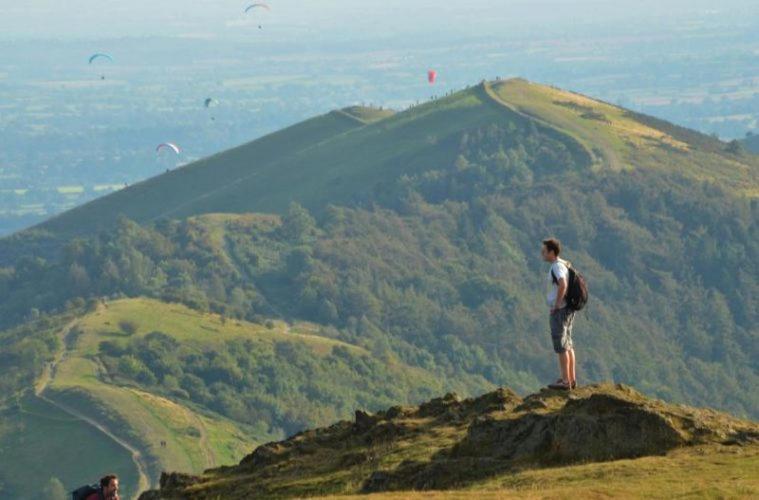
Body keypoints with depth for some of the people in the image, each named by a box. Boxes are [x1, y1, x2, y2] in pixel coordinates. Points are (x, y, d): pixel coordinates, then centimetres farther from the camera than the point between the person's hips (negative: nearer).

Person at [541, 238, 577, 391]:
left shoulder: (557, 266, -17)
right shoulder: (565, 265, 13)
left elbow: (563, 285, -33)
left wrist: (556, 305, -24)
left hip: (558, 310, -10)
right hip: (568, 309, 10)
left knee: (561, 346, -5)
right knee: (568, 345, 14)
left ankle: (565, 381, -3)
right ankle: (571, 379, 20)